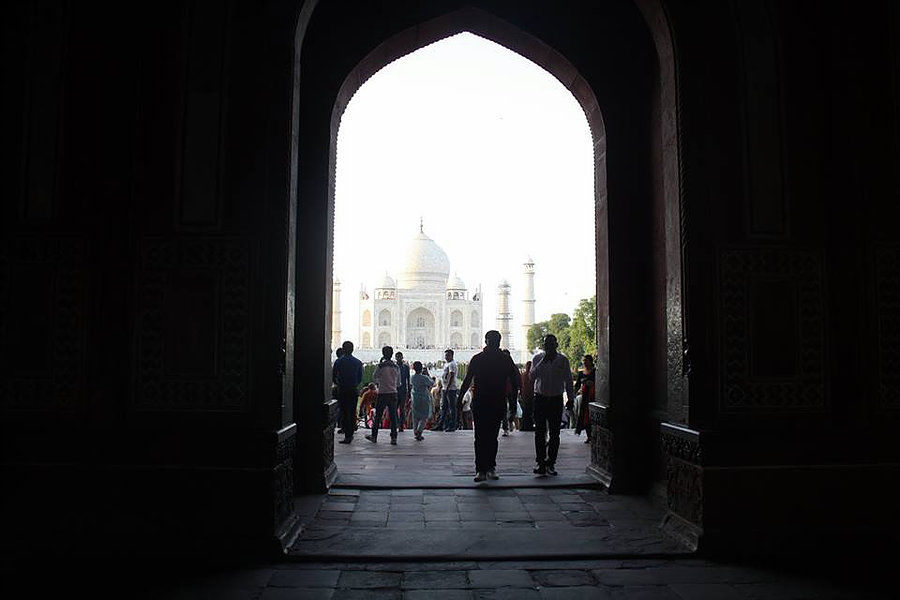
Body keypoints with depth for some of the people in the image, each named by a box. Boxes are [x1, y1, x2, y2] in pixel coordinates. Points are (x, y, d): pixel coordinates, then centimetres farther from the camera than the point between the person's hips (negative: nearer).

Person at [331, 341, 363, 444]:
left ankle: (347, 436, -6)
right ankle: (350, 434, 14)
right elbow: (360, 378, 6)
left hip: (342, 390, -3)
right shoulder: (358, 362, 4)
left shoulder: (338, 361, -4)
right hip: (353, 391, 3)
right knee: (352, 413, 10)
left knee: (344, 413, -1)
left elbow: (333, 377, 1)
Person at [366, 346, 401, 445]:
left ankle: (374, 436, 16)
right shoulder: (396, 366, 5)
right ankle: (394, 438, 1)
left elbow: (374, 376, 8)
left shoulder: (381, 365, -8)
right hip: (393, 393, 3)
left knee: (378, 415, 7)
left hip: (383, 393, -3)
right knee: (393, 416, 4)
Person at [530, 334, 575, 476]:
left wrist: (571, 399, 5)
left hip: (556, 399, 0)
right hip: (540, 398, 0)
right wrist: (543, 361, -16)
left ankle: (550, 463, 9)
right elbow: (532, 376, -9)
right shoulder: (537, 358, 3)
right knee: (540, 432, -2)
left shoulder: (563, 360, 3)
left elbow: (568, 380, 8)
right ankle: (540, 462, 3)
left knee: (554, 433, 2)